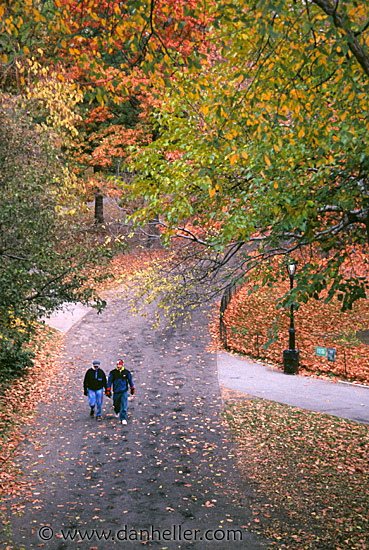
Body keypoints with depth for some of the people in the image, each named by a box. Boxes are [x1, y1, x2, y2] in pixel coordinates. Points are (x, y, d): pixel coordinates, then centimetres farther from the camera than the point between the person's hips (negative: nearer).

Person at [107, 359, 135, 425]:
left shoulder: (127, 372, -3)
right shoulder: (112, 372, -5)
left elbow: (130, 380, 11)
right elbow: (109, 381, 2)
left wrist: (132, 389, 19)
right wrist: (108, 390, -2)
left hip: (124, 392, -1)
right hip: (116, 392, 1)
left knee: (124, 406, -7)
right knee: (116, 404, 15)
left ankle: (123, 419, 1)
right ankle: (117, 411, 49)